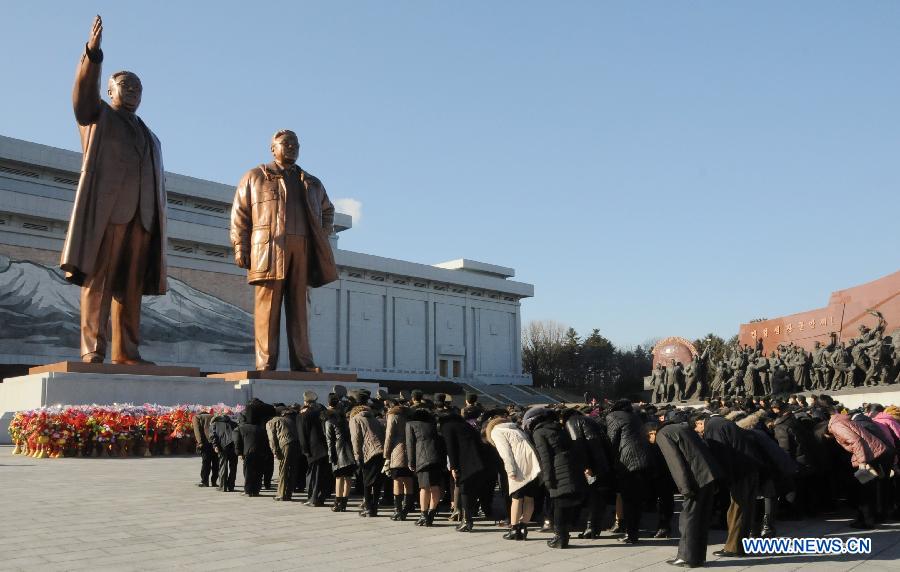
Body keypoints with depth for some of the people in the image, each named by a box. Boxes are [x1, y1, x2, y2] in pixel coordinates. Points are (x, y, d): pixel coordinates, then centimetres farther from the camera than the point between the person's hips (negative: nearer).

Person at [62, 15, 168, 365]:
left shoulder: (148, 136, 31)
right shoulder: (97, 116, 16)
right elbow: (83, 93, -8)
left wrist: (159, 220, 9)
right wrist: (92, 53, -23)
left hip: (142, 215, 5)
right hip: (106, 209, -5)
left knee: (131, 284, 0)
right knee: (97, 277, -12)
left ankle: (126, 352, -2)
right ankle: (92, 350, -16)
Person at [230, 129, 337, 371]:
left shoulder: (312, 184, 24)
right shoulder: (254, 177, 15)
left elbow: (327, 210, 35)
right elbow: (239, 215, 8)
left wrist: (323, 237, 17)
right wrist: (240, 248, -3)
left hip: (302, 249, 3)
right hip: (269, 247, -3)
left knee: (298, 306, 1)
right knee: (268, 305, -7)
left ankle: (302, 361, 0)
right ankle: (265, 363, -7)